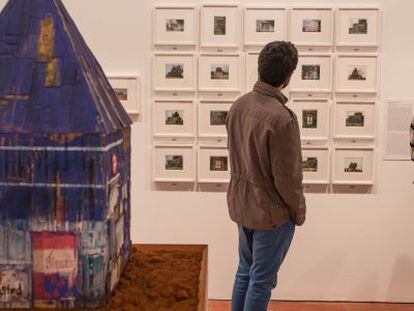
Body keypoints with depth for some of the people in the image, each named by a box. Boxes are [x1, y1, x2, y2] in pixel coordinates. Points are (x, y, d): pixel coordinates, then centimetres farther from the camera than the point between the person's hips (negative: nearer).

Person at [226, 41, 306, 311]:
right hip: (271, 211, -7)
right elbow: (288, 177, -21)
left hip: (242, 204, 7)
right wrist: (299, 211, -5)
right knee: (262, 280, 9)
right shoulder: (282, 118, -27)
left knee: (245, 271, 23)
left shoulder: (239, 105, -3)